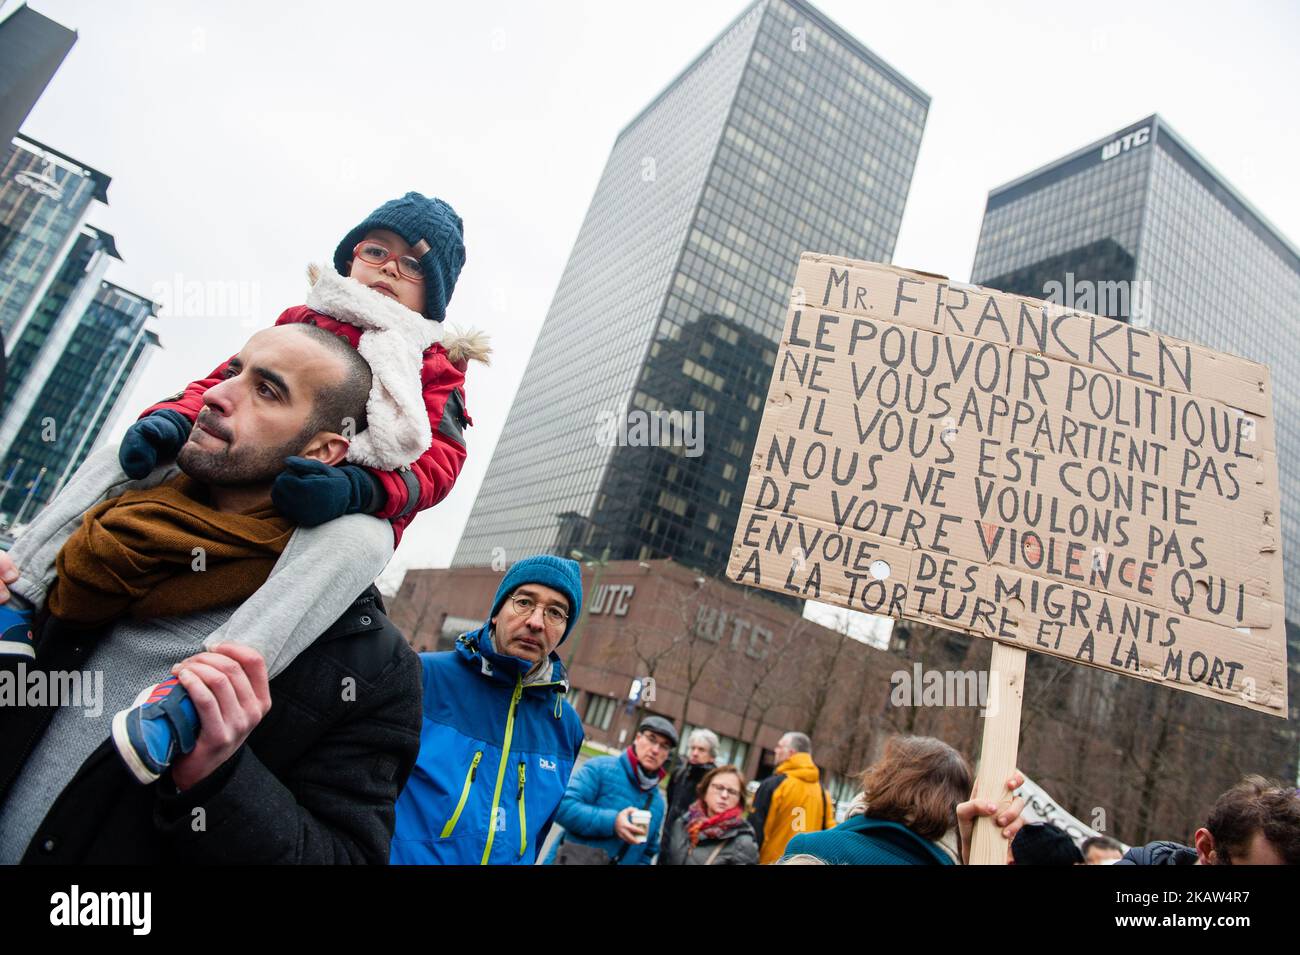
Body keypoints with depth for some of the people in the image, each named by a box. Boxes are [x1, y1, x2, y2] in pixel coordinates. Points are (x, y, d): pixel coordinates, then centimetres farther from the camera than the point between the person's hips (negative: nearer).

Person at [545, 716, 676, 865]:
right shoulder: (601, 767, -10)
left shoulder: (658, 802, 7)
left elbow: (648, 851, 16)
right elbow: (563, 806, -20)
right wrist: (611, 822, -27)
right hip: (575, 859, -5)